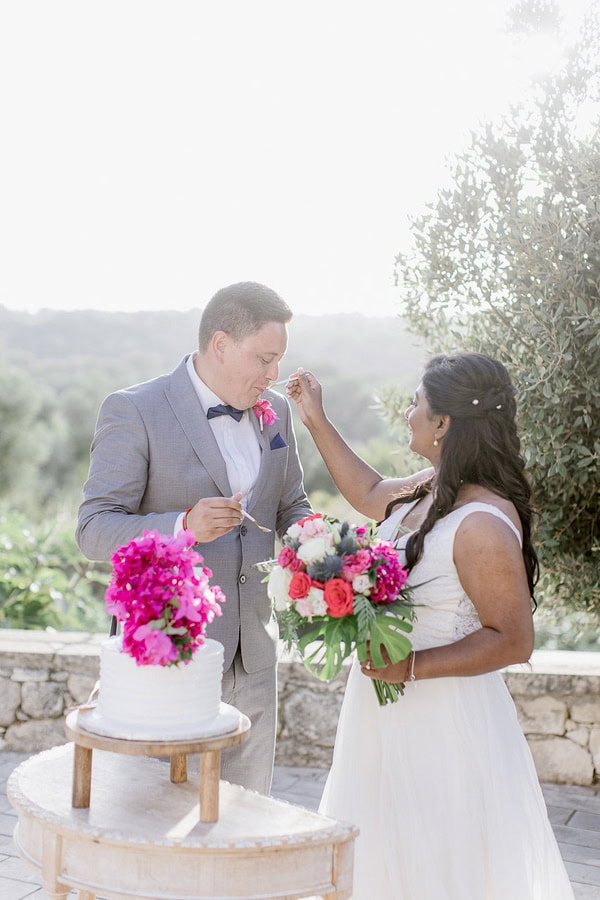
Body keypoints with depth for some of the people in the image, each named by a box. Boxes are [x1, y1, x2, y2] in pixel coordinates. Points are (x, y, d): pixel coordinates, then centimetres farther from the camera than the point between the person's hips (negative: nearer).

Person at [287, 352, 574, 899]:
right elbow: (372, 495, 23)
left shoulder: (482, 525, -26)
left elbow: (513, 641, -23)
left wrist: (412, 667, -25)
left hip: (440, 724, -9)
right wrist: (317, 423, 23)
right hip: (390, 715, 9)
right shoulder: (429, 490, 2)